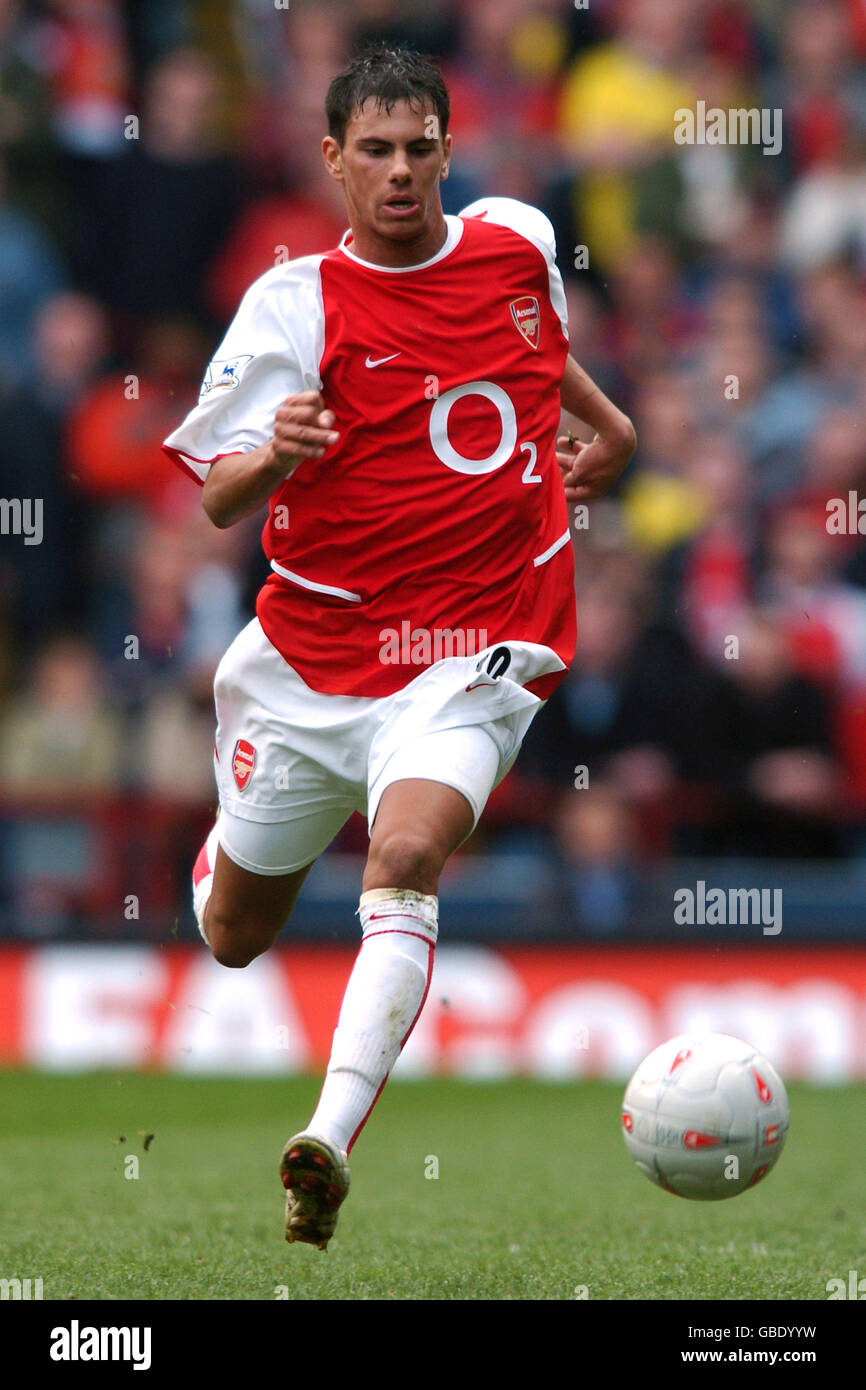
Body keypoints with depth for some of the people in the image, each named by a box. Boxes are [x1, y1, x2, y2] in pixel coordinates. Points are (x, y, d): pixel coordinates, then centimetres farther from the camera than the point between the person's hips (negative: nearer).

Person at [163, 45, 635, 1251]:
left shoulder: (519, 242, 2)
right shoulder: (294, 304, -9)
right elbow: (218, 501, -14)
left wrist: (607, 424, 35)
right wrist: (273, 453, -34)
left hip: (473, 654, 0)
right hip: (314, 650, 0)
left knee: (406, 858, -29)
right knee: (235, 939, 14)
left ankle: (331, 1144, -38)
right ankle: (227, 849, 54)